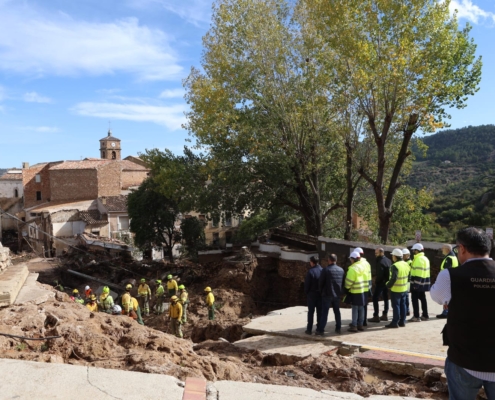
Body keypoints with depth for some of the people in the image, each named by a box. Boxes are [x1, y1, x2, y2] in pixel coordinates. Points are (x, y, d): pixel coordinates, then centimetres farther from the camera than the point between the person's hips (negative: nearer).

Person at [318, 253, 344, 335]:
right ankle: (338, 328, 21)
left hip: (327, 294, -5)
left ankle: (321, 330, 0)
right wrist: (339, 291, 16)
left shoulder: (326, 269, -15)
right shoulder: (341, 270, 3)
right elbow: (343, 282, 9)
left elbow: (320, 282, -10)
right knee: (337, 311, 17)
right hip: (337, 295, 5)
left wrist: (321, 291, 6)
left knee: (324, 313, -1)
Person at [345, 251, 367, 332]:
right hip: (364, 290, 7)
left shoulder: (353, 268, -18)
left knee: (355, 309, 1)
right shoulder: (364, 265, 5)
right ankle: (360, 324, 22)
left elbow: (349, 281, -16)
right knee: (361, 308, 15)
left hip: (356, 291, -7)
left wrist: (347, 287, 2)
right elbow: (366, 277, 12)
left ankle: (354, 326, 3)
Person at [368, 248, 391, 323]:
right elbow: (389, 272, 11)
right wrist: (387, 280, 11)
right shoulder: (388, 260, 8)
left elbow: (380, 274, -23)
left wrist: (376, 281, -9)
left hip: (380, 283, -9)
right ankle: (385, 315, 23)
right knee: (386, 298, 16)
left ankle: (376, 316, -4)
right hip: (387, 282, 9)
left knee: (375, 299, -3)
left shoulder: (380, 262, -19)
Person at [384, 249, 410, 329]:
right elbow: (408, 276, 14)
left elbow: (393, 278, -24)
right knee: (403, 305, 14)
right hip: (404, 289, 8)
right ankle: (402, 322, 21)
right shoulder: (406, 264, 7)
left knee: (396, 306, -1)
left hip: (396, 290, -8)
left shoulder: (395, 266, -21)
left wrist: (388, 285, -11)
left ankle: (395, 323, 3)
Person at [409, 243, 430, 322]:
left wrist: (415, 284, -24)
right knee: (422, 298, 15)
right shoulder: (425, 258, 15)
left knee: (415, 299, -4)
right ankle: (425, 315, 21)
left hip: (417, 283, -10)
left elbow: (419, 273, -23)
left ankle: (416, 317, -3)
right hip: (423, 283, 10)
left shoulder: (419, 259, -17)